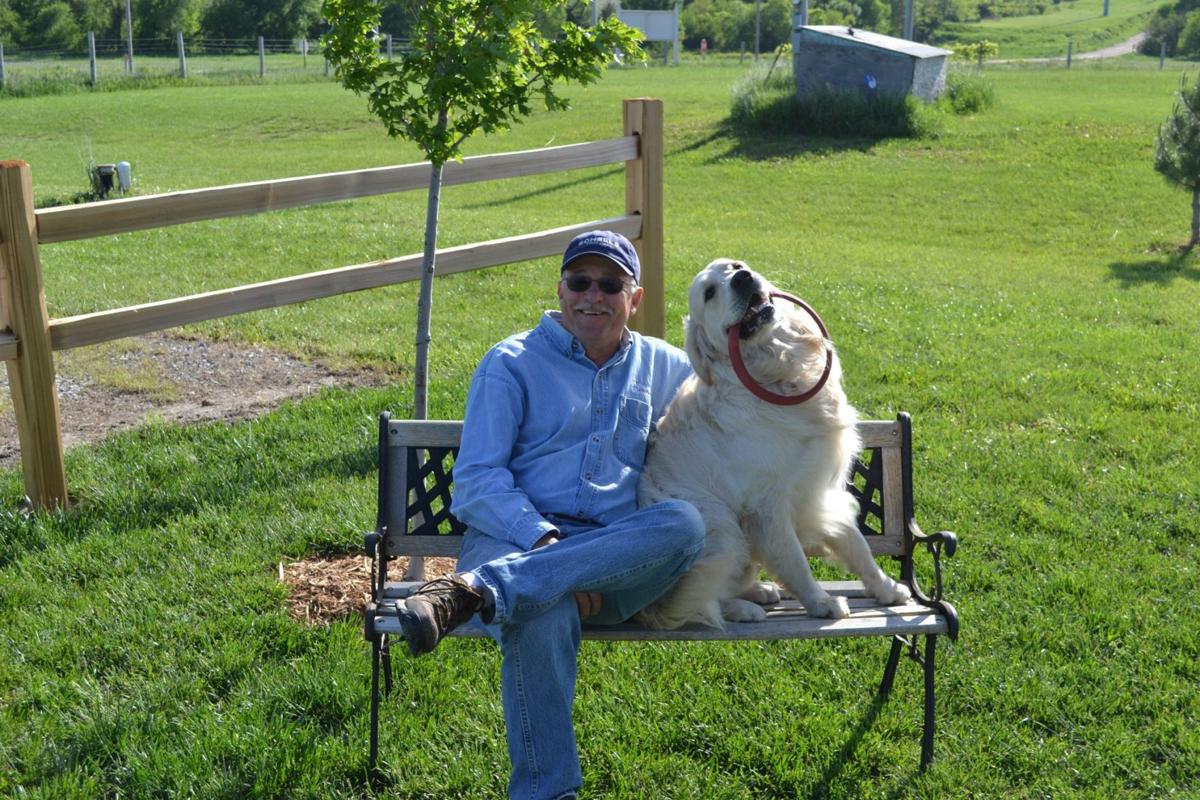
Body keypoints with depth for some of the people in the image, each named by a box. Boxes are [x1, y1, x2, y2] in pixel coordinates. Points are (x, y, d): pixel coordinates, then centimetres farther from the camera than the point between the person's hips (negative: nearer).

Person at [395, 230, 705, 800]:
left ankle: (468, 593, -40)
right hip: (514, 540, -3)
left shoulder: (664, 367, 21)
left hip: (622, 557, 3)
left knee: (685, 523, -33)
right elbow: (477, 477, 0)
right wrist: (543, 540, -19)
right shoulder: (512, 363, 11)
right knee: (544, 617, -40)